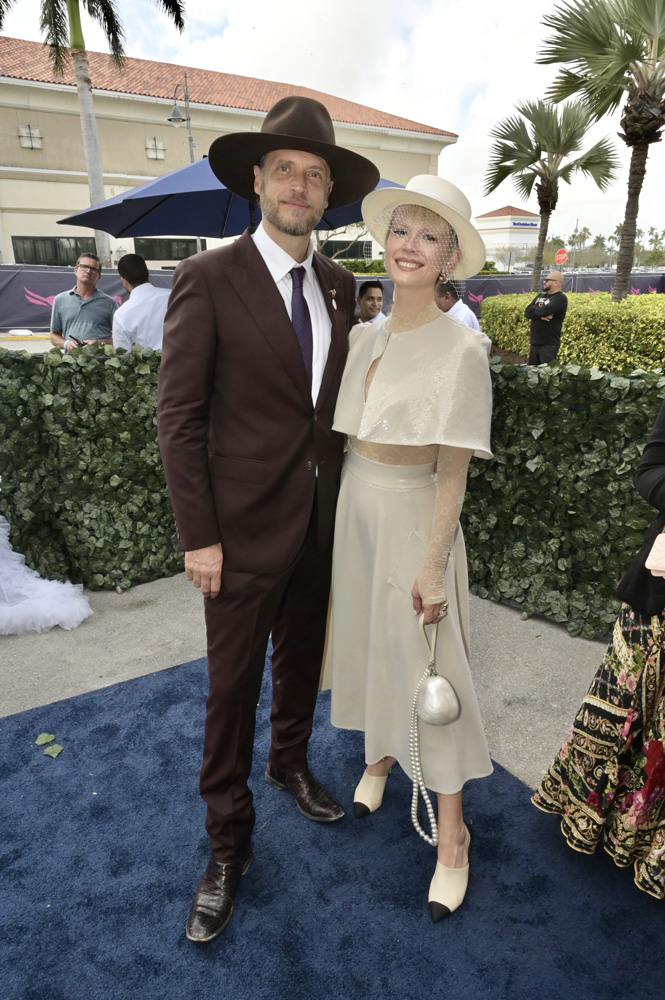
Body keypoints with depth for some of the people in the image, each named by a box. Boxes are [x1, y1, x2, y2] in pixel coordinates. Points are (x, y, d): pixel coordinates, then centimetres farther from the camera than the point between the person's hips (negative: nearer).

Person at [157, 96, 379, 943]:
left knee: (302, 660, 22)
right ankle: (228, 845, 31)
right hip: (246, 525, -5)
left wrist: (343, 495, 7)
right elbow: (179, 418, -12)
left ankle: (291, 764, 49)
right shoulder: (208, 280, -10)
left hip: (322, 520, 5)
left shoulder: (340, 285, 7)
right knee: (233, 685, 9)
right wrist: (198, 537, -14)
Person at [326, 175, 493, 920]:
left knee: (427, 665, 4)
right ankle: (379, 757, 45)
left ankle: (451, 832, 23)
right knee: (365, 641, 19)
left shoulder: (461, 347, -14)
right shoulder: (366, 336, 4)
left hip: (412, 515, -6)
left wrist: (434, 564, -16)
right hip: (354, 505, 6)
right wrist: (339, 513, 10)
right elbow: (349, 433, 9)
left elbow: (453, 470, -15)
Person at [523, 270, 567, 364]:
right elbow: (527, 312, 4)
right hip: (534, 343, 7)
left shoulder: (560, 298, -7)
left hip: (549, 345, -7)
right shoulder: (540, 296, 16)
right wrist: (540, 315, -13)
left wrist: (533, 308, 0)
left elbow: (543, 311, -21)